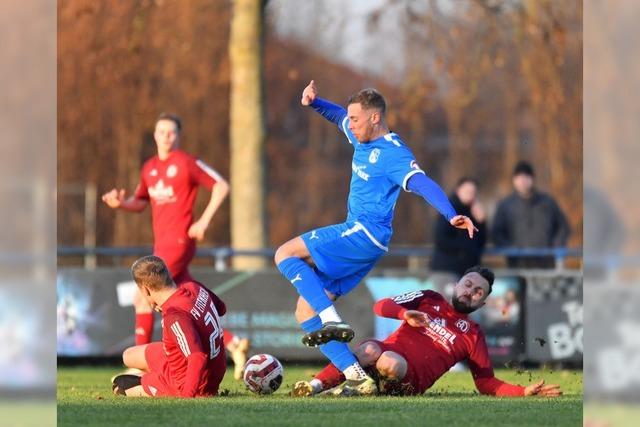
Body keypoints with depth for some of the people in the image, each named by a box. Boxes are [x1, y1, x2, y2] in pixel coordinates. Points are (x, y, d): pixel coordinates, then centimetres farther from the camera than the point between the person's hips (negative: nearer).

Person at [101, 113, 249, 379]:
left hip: (178, 241, -8)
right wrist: (121, 203, 2)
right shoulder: (149, 168, 15)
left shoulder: (186, 163, -6)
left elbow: (221, 186, -6)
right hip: (162, 243, 8)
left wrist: (204, 220, -12)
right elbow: (140, 202, 24)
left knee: (143, 297, -10)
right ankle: (234, 345, 9)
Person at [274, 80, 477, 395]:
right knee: (305, 312, 4)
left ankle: (333, 322, -26)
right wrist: (313, 102, 13)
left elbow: (423, 184, -27)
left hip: (363, 235, -10)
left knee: (285, 255, -17)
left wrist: (451, 215, -42)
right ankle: (355, 376, -4)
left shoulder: (393, 154, -14)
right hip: (359, 234, 10)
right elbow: (340, 116, 32)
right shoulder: (362, 140, 13)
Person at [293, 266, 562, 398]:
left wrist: (525, 392, -1)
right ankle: (315, 385, -36)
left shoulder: (473, 336, 18)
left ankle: (350, 392, -24)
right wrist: (406, 314, -13)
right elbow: (381, 307, 9)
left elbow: (486, 384, 14)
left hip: (409, 381, -1)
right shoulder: (429, 300, 19)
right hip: (382, 354, 1)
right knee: (371, 349, -37)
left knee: (392, 362, -39)